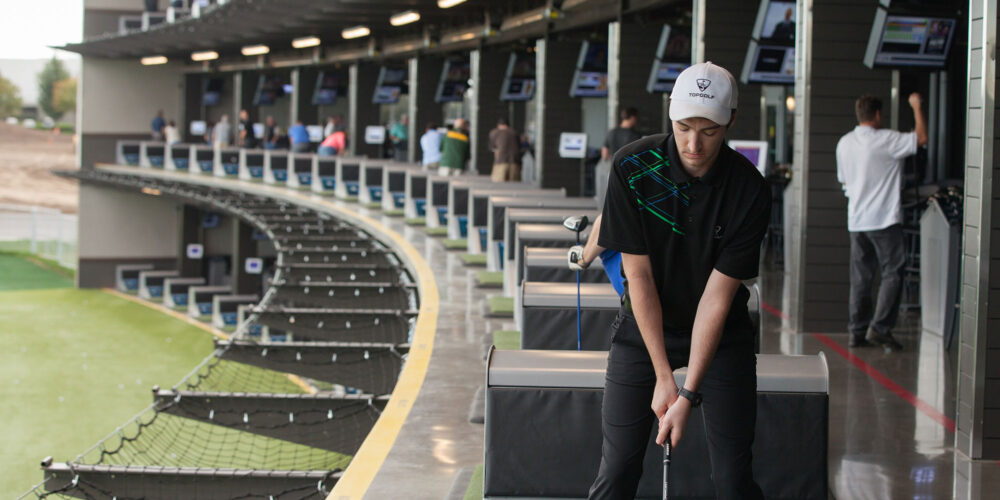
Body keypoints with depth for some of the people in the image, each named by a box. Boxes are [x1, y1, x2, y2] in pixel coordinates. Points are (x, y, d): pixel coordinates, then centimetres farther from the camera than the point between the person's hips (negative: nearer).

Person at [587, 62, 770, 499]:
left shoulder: (749, 192, -19)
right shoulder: (632, 167, -18)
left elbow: (717, 295, -18)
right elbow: (638, 274, -15)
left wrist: (688, 393, -20)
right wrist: (663, 376, -16)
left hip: (722, 333, 0)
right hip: (643, 327, 0)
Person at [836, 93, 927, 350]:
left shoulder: (844, 143, 8)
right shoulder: (885, 140, -12)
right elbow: (921, 138, -8)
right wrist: (916, 107, 4)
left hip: (856, 220, 7)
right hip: (884, 219, -7)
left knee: (860, 278, 9)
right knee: (892, 274, -1)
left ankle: (857, 332, 9)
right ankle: (880, 327, -9)